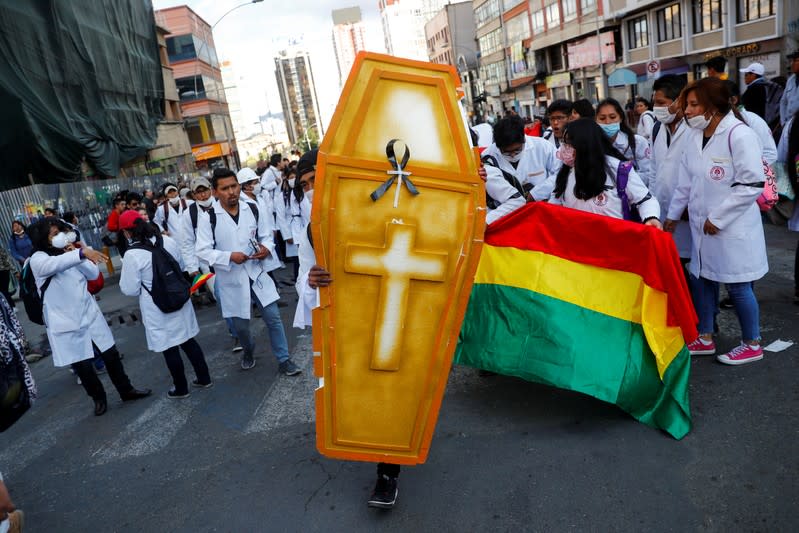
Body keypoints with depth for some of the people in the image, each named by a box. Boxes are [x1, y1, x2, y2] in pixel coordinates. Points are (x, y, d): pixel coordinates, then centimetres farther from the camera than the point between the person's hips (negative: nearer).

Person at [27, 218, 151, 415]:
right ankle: (99, 398, 25)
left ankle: (126, 390, 24)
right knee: (82, 365, 3)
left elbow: (94, 274, 2)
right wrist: (82, 253, -52)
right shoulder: (37, 260, -12)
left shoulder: (69, 252, 7)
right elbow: (56, 264, -36)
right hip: (66, 322, -5)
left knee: (111, 354, 8)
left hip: (89, 313, 5)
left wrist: (77, 255, -12)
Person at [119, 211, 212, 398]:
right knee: (189, 341, 18)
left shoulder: (132, 255, -20)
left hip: (158, 311, -5)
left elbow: (130, 290, -12)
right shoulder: (167, 241, -5)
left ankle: (181, 388, 25)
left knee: (170, 349, 10)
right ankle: (204, 378, 28)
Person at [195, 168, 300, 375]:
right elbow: (203, 251, -10)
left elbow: (266, 236, 7)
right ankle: (248, 351, 45)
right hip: (232, 280, -1)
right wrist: (229, 256, -23)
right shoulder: (208, 218, -10)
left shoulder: (253, 209, -2)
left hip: (257, 274, 2)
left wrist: (267, 249, -16)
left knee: (273, 318, 3)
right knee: (240, 325, 14)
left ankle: (284, 359, 18)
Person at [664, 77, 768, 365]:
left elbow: (752, 184, -19)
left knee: (738, 287, 4)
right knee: (701, 280, 13)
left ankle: (752, 344, 24)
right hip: (702, 226, 7)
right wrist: (673, 214, 16)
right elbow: (686, 179, 14)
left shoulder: (739, 134, -17)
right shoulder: (695, 135, 5)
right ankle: (705, 338, 29)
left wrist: (717, 217, -17)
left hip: (733, 228, -7)